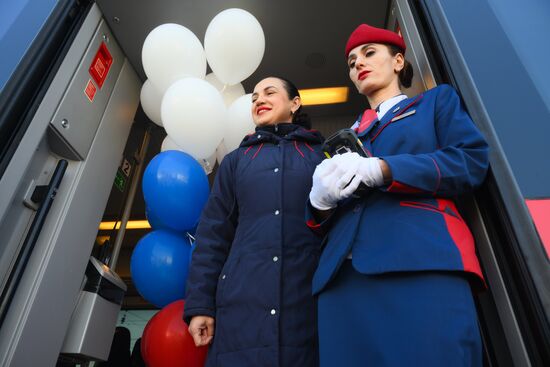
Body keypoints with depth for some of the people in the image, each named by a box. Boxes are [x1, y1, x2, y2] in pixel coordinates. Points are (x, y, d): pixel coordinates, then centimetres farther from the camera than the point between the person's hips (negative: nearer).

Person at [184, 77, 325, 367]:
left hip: (311, 301, -1)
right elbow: (213, 233, 11)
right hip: (243, 302, 2)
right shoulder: (236, 161, 16)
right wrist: (199, 303, 2)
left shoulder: (322, 155, 12)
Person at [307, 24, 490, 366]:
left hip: (422, 260, -3)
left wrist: (382, 168, -11)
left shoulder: (437, 100, 20)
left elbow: (473, 160, 1)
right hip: (343, 272, 4)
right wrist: (321, 199, -4)